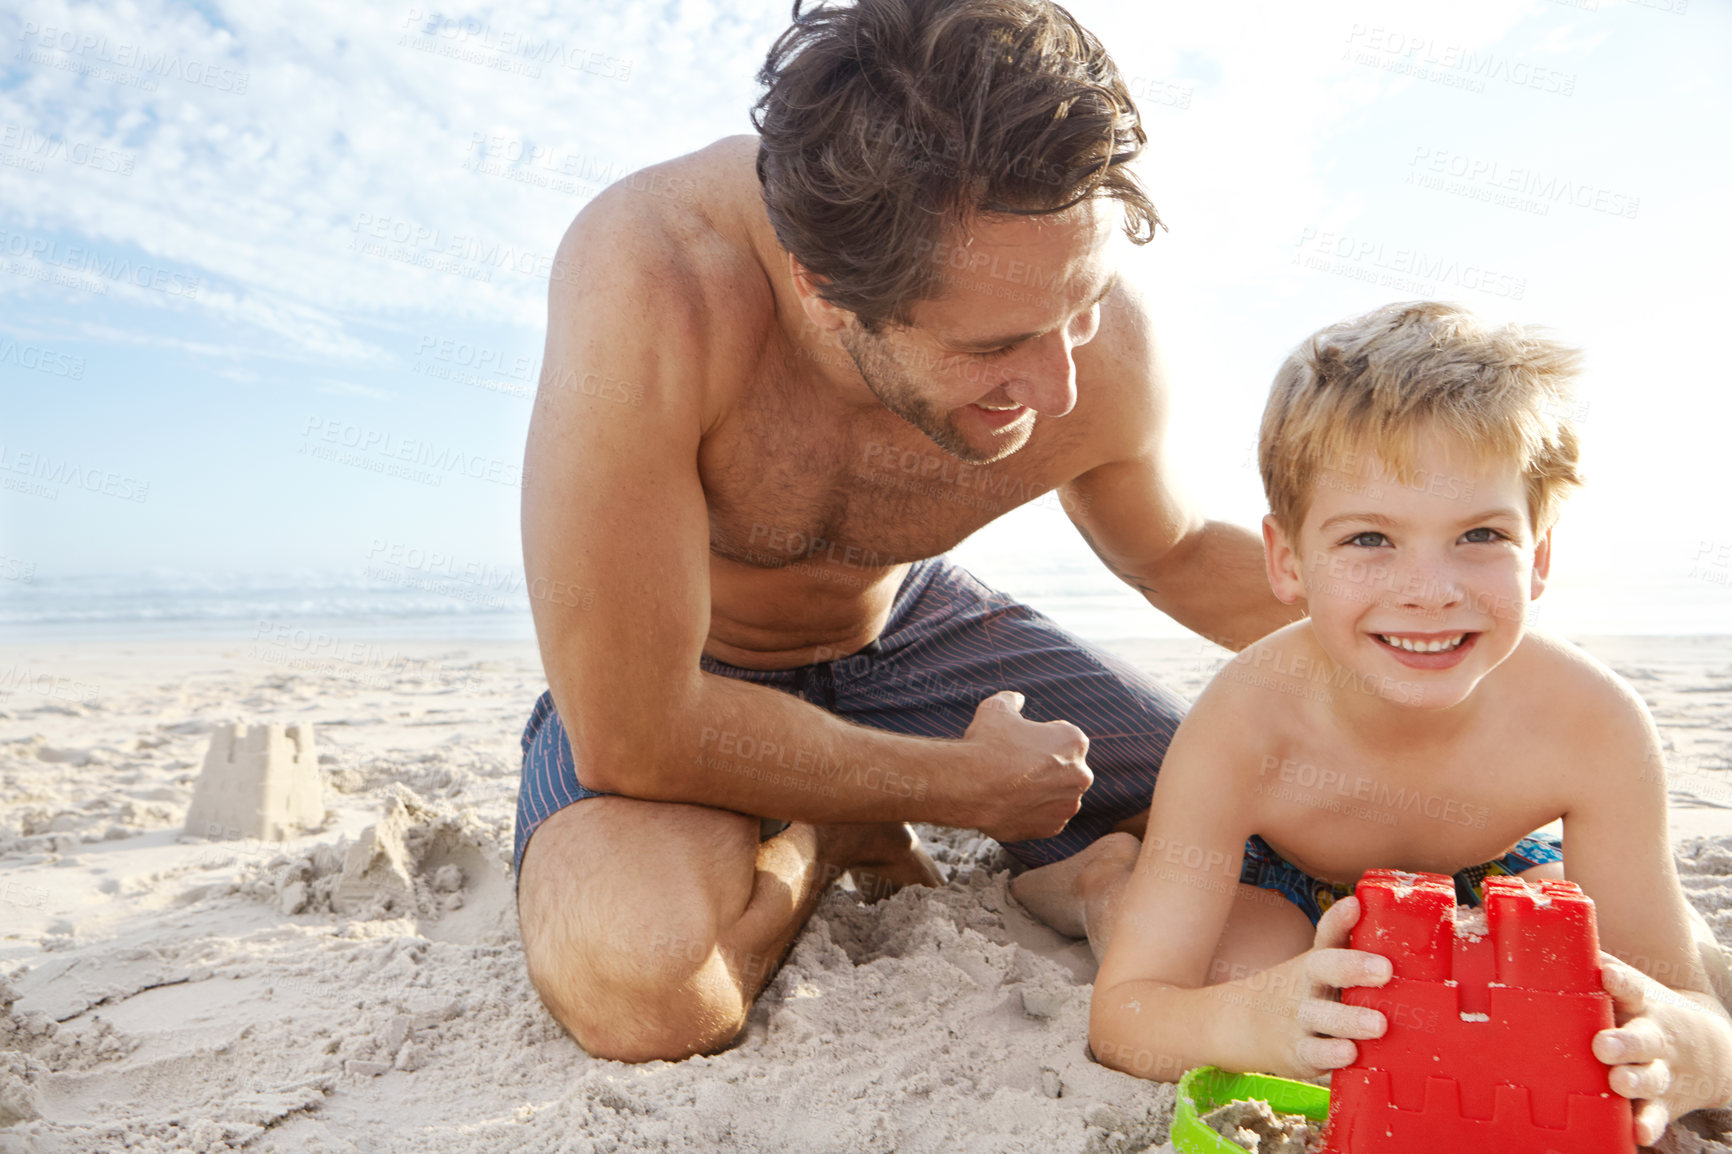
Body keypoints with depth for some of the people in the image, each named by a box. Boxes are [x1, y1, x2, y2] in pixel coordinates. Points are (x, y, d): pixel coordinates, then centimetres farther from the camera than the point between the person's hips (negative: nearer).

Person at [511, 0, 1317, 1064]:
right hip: (676, 668, -3)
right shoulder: (647, 285, -40)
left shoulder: (1100, 341, -23)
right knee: (637, 967, -35)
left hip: (906, 626, 4)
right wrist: (968, 784, -24)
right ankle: (823, 841, 0)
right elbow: (633, 734, -35)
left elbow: (1179, 554, 0)